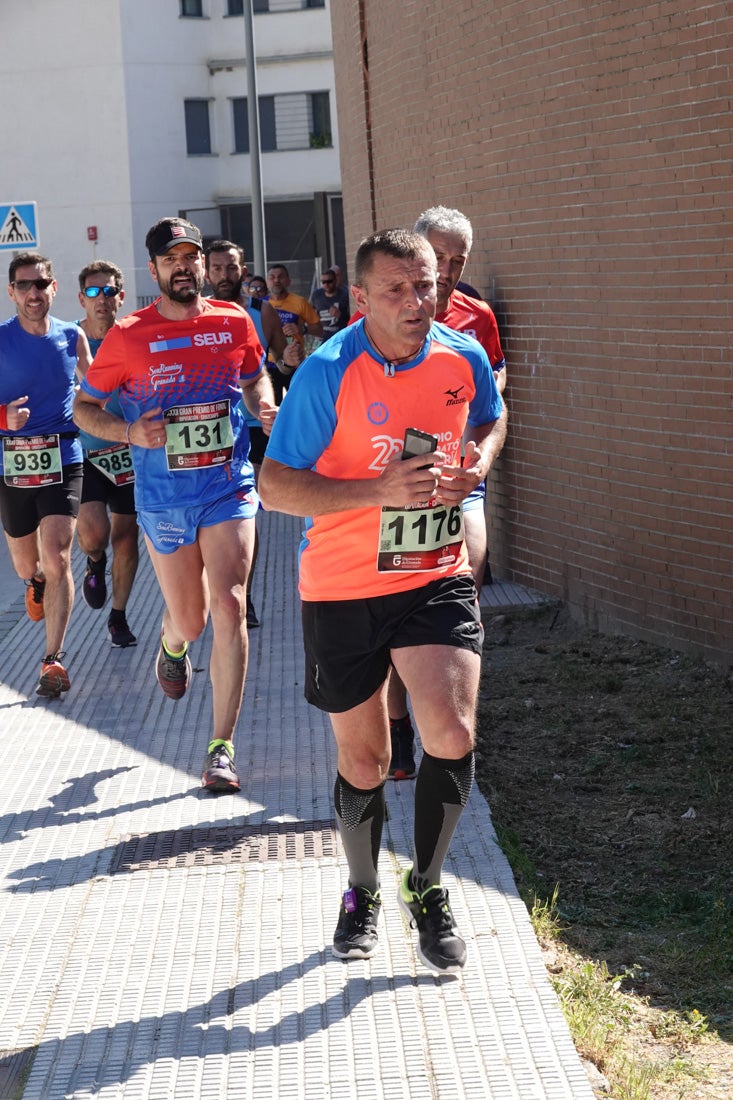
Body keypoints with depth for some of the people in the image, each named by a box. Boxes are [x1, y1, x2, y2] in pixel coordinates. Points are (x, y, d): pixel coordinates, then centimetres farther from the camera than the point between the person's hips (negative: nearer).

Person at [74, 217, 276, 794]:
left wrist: (266, 407, -2)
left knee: (229, 606, -13)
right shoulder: (128, 336, -5)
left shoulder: (234, 323, 2)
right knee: (189, 619, 9)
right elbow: (84, 407, 3)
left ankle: (222, 747, -6)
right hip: (164, 497, 0)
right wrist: (129, 432, -16)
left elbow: (255, 378, 21)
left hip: (230, 487, 1)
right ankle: (172, 645, 51)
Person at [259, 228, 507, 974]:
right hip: (342, 590, -2)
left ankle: (426, 887, 9)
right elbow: (274, 486, -15)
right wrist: (380, 489, -26)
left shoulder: (463, 357, -4)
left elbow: (490, 418, 19)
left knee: (452, 734, -15)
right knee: (363, 759, 10)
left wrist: (478, 460, -4)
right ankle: (362, 893, 37)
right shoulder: (328, 373, -16)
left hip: (436, 577, 2)